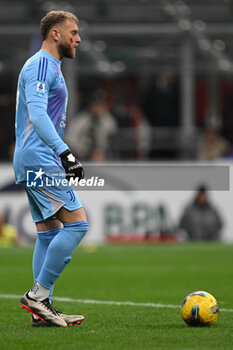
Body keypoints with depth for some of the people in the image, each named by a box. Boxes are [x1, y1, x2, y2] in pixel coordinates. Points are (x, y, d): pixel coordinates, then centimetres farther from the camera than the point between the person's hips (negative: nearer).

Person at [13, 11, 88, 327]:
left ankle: (41, 311, 6)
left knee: (50, 232, 8)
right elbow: (37, 114, -22)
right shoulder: (41, 64, -10)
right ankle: (38, 294, -13)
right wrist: (64, 152, -29)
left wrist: (62, 156, 28)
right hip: (40, 161, -11)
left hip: (35, 163, 11)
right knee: (76, 223, -14)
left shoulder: (48, 66, 23)